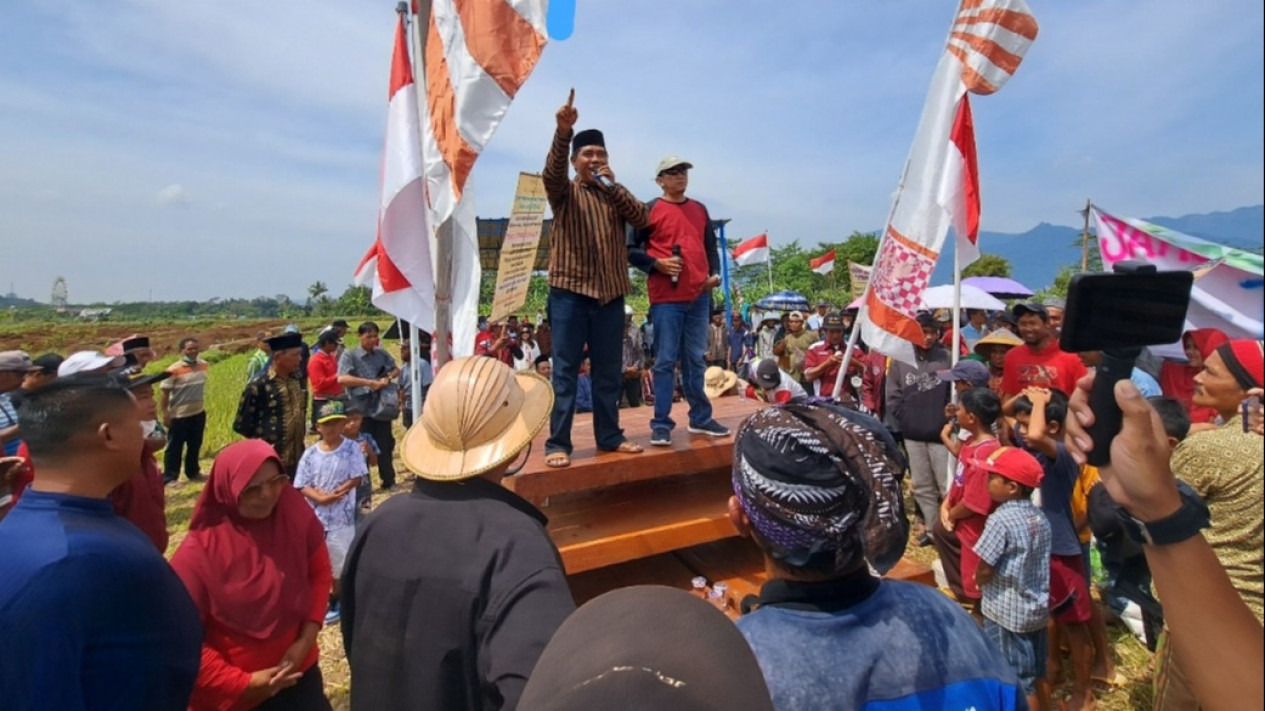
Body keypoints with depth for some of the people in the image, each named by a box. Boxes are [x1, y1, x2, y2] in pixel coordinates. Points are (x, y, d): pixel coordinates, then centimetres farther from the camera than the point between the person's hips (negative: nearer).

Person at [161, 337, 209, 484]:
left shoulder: (204, 365, 1)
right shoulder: (174, 370, -16)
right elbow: (165, 393, -12)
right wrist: (165, 414, -13)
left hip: (199, 413, 5)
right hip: (179, 415, -5)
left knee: (195, 445, 17)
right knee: (174, 448, 6)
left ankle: (193, 472, 32)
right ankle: (169, 477, 17)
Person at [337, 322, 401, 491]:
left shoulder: (382, 354, 6)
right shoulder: (350, 355, -6)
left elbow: (396, 370, 16)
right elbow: (342, 378, -18)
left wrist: (388, 378, -6)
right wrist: (370, 382, -22)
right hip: (360, 409, -3)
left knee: (385, 445, 12)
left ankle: (389, 481, 25)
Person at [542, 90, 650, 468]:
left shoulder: (614, 195, 16)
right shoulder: (564, 192, 6)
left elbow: (642, 220, 0)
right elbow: (552, 170, -17)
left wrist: (613, 185, -9)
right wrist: (563, 132, -34)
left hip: (610, 294, 4)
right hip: (570, 292, -3)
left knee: (609, 371, 9)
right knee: (565, 371, -3)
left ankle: (609, 436, 20)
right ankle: (558, 444, 2)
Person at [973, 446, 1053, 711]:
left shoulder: (1001, 519, -25)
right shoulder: (1040, 518, 0)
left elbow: (984, 570, -22)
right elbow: (1037, 563, 9)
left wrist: (977, 580, -1)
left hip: (1007, 612, -8)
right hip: (1038, 608, 8)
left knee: (1018, 681, 7)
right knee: (1038, 673, 22)